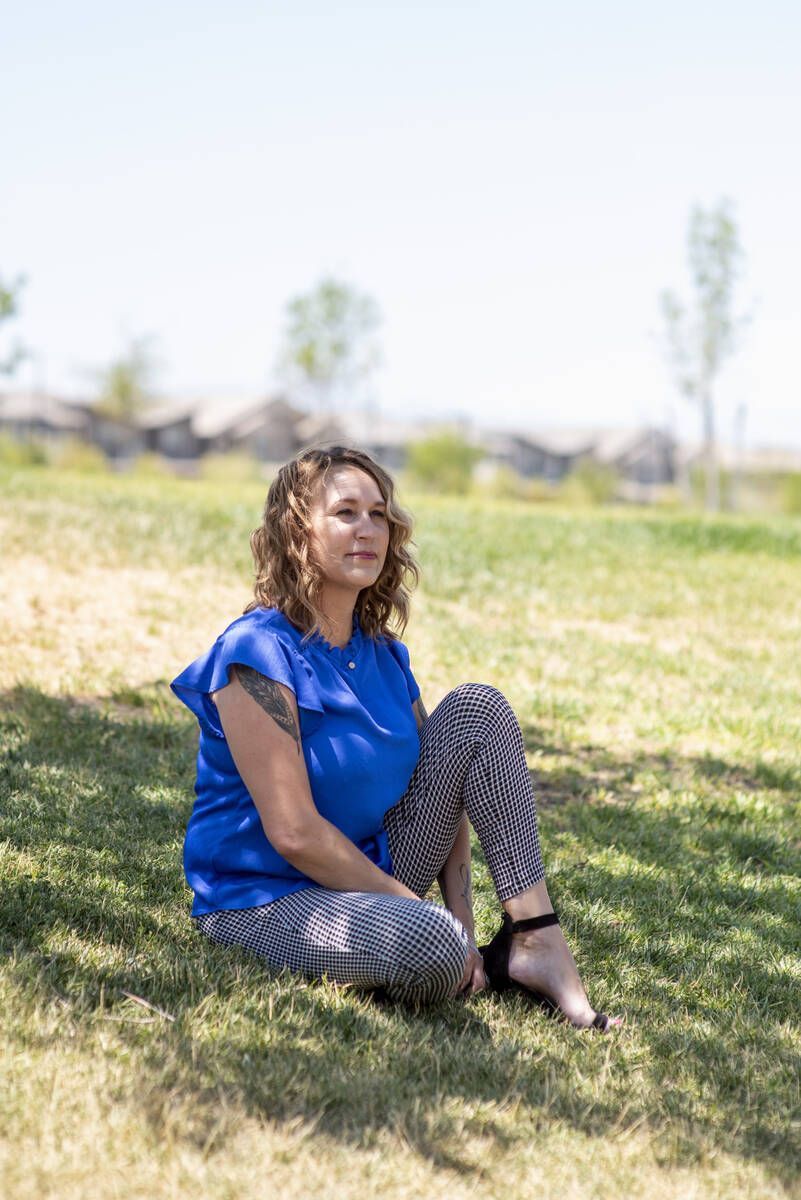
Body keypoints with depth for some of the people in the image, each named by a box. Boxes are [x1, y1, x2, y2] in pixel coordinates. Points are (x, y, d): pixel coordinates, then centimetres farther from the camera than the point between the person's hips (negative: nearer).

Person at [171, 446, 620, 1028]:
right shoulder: (257, 653, -18)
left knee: (476, 709, -5)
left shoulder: (382, 652, 6)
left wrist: (461, 914, -7)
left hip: (374, 868, 8)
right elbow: (294, 833, -23)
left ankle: (539, 945, -11)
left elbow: (444, 777, 8)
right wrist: (417, 909, -17)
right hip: (267, 902, -8)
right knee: (432, 948, -38)